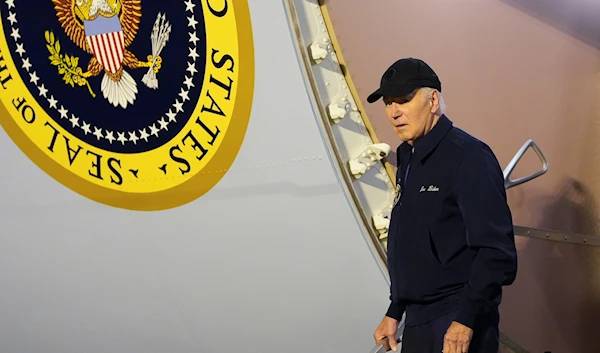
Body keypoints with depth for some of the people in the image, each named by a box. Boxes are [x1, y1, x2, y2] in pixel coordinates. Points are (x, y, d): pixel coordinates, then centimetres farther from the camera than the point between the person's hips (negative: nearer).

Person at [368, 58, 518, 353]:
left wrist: (466, 320, -21)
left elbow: (497, 252, -19)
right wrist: (394, 312, 19)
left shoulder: (468, 156, -14)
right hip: (416, 322, 8)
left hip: (457, 325, -8)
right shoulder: (408, 160, 13)